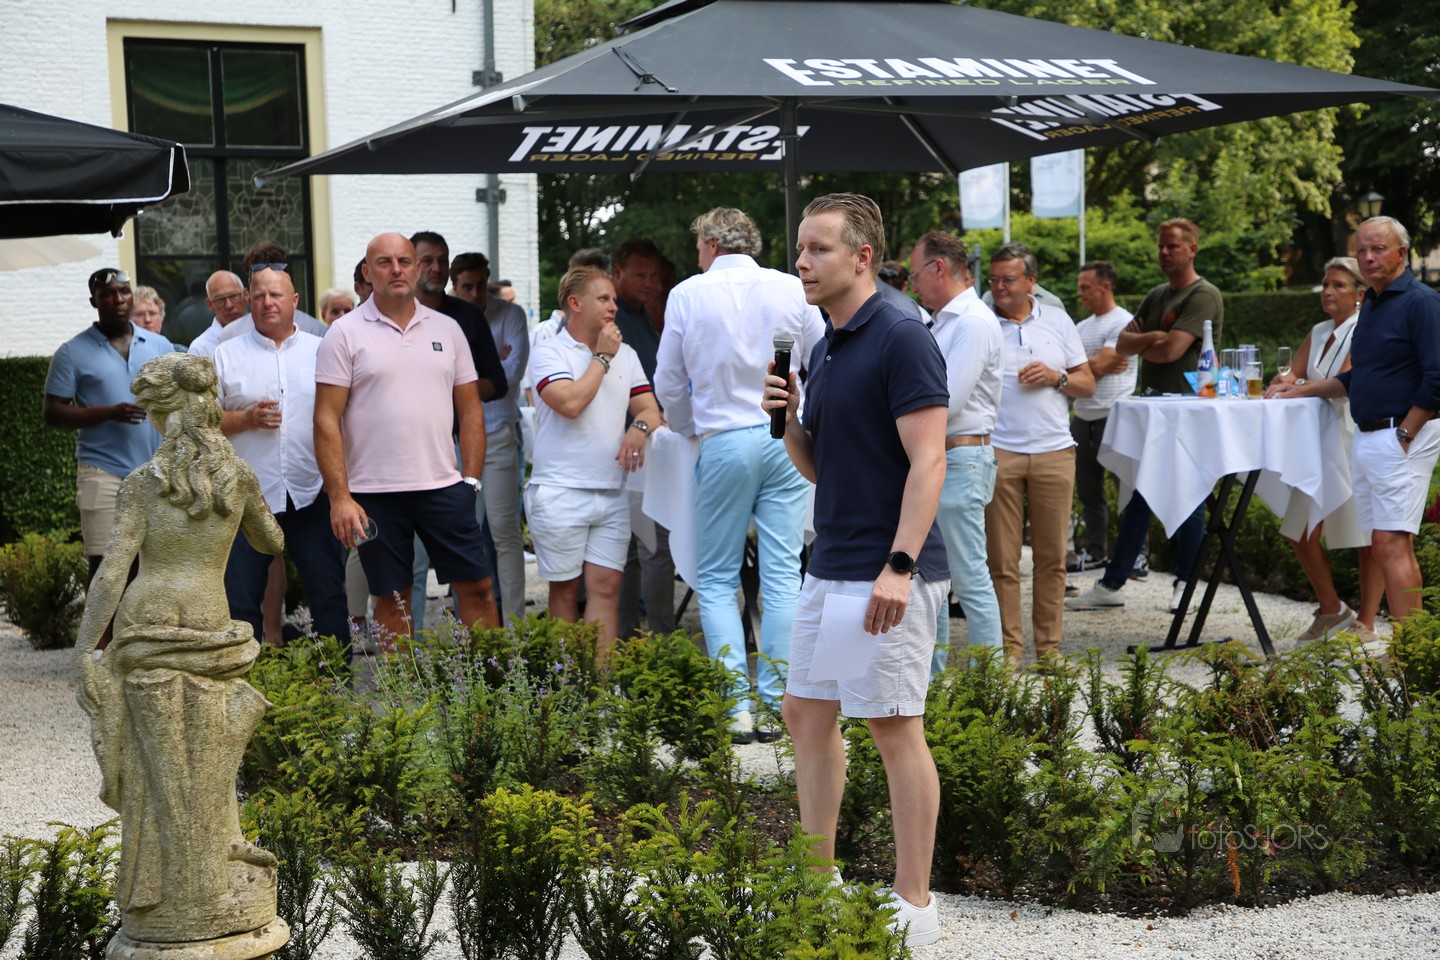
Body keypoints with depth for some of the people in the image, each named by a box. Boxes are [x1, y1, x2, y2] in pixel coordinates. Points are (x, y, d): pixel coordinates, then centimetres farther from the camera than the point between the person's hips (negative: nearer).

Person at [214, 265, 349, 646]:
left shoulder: (321, 351, 9)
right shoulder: (227, 354, 8)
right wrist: (248, 418, -11)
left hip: (312, 495, 0)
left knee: (329, 596, 3)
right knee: (239, 601, 2)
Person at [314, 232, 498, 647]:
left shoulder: (447, 329, 9)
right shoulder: (346, 333, -1)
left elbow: (470, 410, 12)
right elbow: (326, 420, -5)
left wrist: (471, 478, 2)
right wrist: (339, 497, -12)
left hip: (444, 487, 3)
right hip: (374, 493, -3)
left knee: (476, 586, 3)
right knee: (390, 599, 6)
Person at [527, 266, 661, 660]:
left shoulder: (625, 355, 15)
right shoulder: (548, 353, -2)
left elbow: (649, 408, 13)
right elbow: (571, 403, -17)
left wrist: (639, 427, -11)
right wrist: (602, 357, -7)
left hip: (612, 491, 5)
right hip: (559, 491, -4)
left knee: (606, 586, -3)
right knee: (565, 589, 3)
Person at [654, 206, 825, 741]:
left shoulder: (688, 295, -1)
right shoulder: (792, 289, 2)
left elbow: (668, 383, 6)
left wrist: (686, 429, 25)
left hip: (724, 442, -2)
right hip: (787, 437, 2)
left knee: (716, 580, 5)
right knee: (782, 573, 6)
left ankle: (735, 707, -3)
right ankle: (780, 697, 7)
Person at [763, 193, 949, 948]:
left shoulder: (902, 340, -14)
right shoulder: (823, 350, 14)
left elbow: (927, 462, -19)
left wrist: (899, 566, -26)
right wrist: (787, 417, 0)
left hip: (887, 574, -9)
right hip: (828, 568, 9)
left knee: (895, 730, -3)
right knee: (807, 714, 13)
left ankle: (915, 906, 7)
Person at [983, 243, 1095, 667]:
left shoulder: (1057, 321, 12)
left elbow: (1087, 384, 14)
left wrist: (1056, 377, -5)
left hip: (1054, 452, 2)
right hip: (998, 452, -2)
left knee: (1052, 555, 3)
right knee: (1002, 556, -2)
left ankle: (1049, 646, 9)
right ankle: (1009, 645, 6)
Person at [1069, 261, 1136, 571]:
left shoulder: (1123, 322, -9)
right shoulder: (1082, 327, 17)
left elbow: (1100, 365, -17)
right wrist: (1097, 363, -9)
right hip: (1083, 417, 8)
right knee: (1088, 489, 14)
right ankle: (1095, 551, 24)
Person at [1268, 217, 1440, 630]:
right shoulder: (1370, 304, 18)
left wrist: (1404, 434, -16)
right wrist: (1303, 389, 20)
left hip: (1400, 437, -9)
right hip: (1367, 438, 9)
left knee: (1391, 542, -15)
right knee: (1390, 546, 8)